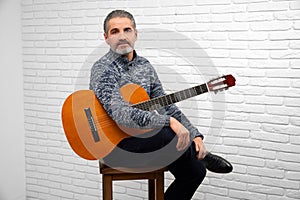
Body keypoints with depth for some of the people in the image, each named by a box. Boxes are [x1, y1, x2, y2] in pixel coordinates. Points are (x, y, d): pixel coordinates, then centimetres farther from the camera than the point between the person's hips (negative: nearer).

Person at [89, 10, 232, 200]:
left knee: (195, 171, -8)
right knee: (171, 135, -32)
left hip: (143, 136, 7)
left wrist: (195, 134, -3)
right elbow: (121, 115, -29)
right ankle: (202, 156, -2)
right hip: (116, 143, -7)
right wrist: (169, 122, -34)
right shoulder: (103, 69, -13)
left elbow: (166, 105, 10)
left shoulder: (144, 65, 10)